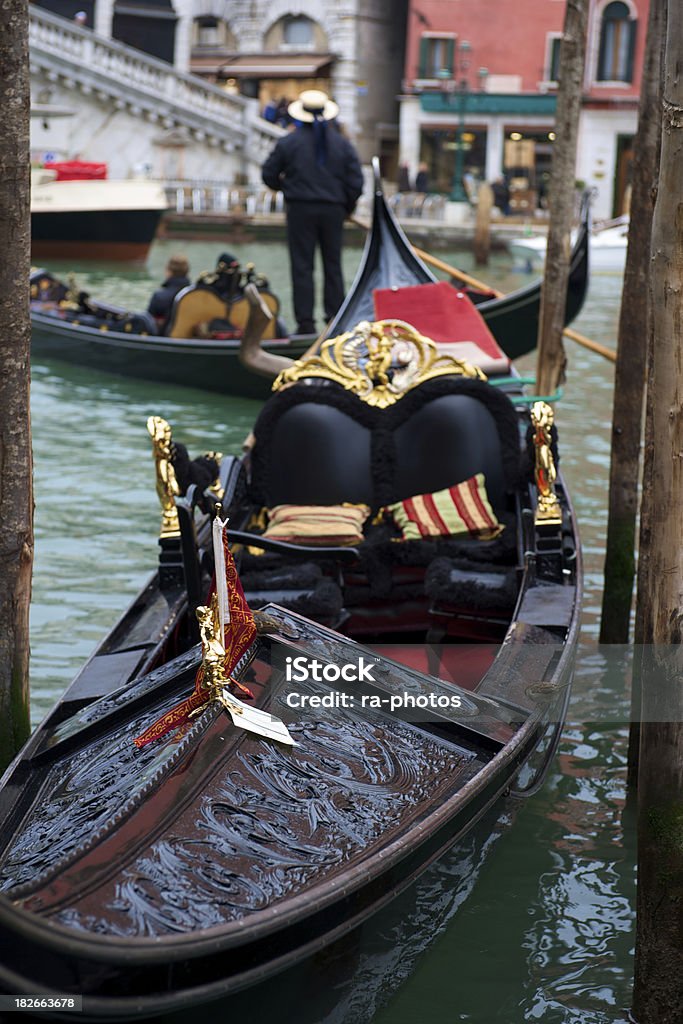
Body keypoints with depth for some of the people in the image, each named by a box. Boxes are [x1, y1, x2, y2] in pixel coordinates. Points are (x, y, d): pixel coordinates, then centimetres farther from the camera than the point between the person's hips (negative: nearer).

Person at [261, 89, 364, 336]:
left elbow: (269, 174, 2)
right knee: (333, 265, 10)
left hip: (300, 209, -2)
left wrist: (286, 187, 21)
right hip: (333, 210, 2)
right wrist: (346, 208, 15)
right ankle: (335, 319, 10)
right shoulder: (342, 144, 3)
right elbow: (356, 182, 1)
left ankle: (305, 322, -4)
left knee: (302, 267, 1)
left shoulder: (289, 142, -2)